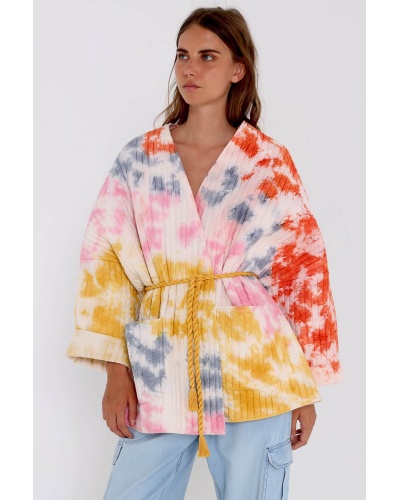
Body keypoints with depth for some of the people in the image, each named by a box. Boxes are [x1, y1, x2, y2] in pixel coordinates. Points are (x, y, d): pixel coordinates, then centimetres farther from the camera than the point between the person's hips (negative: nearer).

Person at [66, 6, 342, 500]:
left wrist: (306, 389, 2)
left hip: (253, 371, -1)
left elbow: (304, 272, 3)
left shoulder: (271, 164, 3)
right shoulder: (138, 160, 7)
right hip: (161, 373, 2)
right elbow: (105, 261, 5)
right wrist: (116, 371, -3)